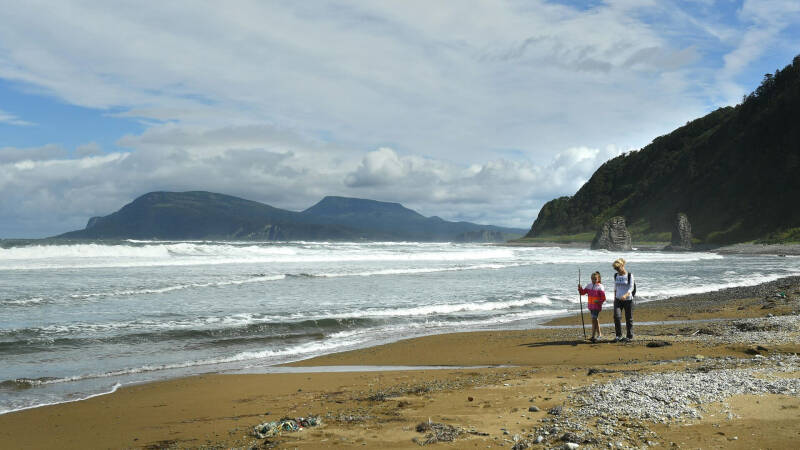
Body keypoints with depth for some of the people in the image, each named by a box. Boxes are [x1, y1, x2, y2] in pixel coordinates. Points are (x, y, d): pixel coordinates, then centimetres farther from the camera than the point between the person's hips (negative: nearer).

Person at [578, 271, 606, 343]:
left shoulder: (600, 287, -10)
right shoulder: (589, 286, 7)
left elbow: (603, 298, -11)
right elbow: (583, 292, 9)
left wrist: (598, 301, -27)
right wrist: (580, 288, -9)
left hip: (597, 306, -7)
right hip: (590, 306, 7)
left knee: (594, 320, -14)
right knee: (595, 320, 17)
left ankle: (593, 336, -16)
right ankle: (599, 334, 31)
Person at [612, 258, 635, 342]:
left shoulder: (629, 275, -7)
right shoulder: (616, 276, 8)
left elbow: (631, 288, -13)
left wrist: (626, 295, -30)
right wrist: (614, 298, 17)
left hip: (628, 300, -3)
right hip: (618, 300, 3)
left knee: (629, 318, 3)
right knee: (616, 316, -12)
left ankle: (629, 336, 16)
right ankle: (618, 335, -3)